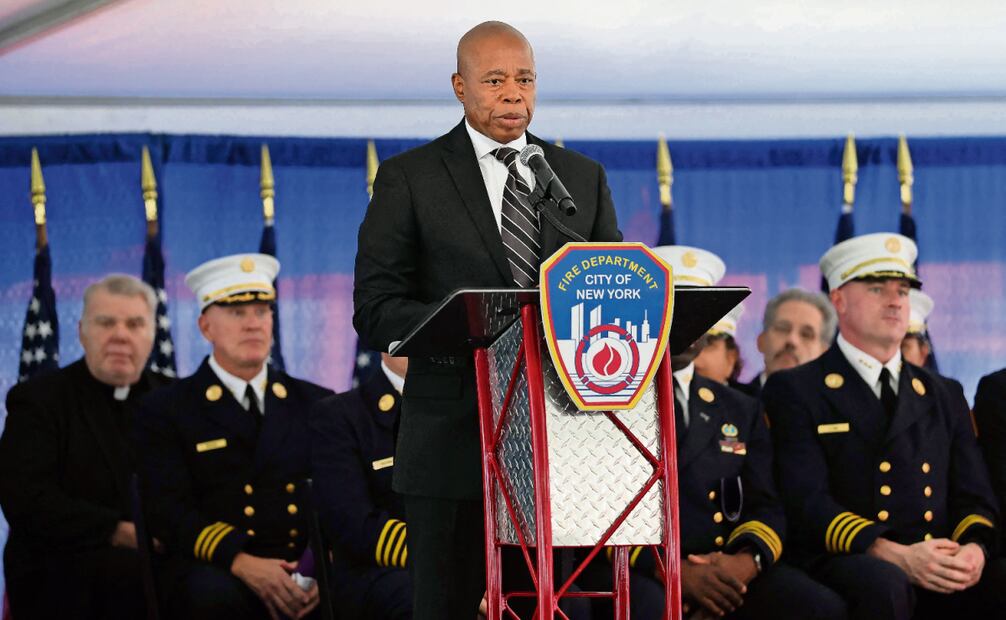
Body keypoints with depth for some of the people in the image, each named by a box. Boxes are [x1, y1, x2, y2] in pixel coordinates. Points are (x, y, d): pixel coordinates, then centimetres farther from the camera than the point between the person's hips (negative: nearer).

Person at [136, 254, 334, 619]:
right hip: (217, 571, -2)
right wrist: (241, 562, -21)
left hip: (306, 574, 3)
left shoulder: (316, 405, 19)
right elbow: (169, 510, -3)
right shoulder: (165, 411, 10)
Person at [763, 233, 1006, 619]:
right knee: (883, 583, -38)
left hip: (944, 573, 3)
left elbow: (974, 499, 16)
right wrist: (897, 557, -19)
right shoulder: (795, 393, 7)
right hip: (844, 568, -3)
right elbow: (807, 502, -5)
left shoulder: (943, 399, 22)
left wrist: (973, 550, -10)